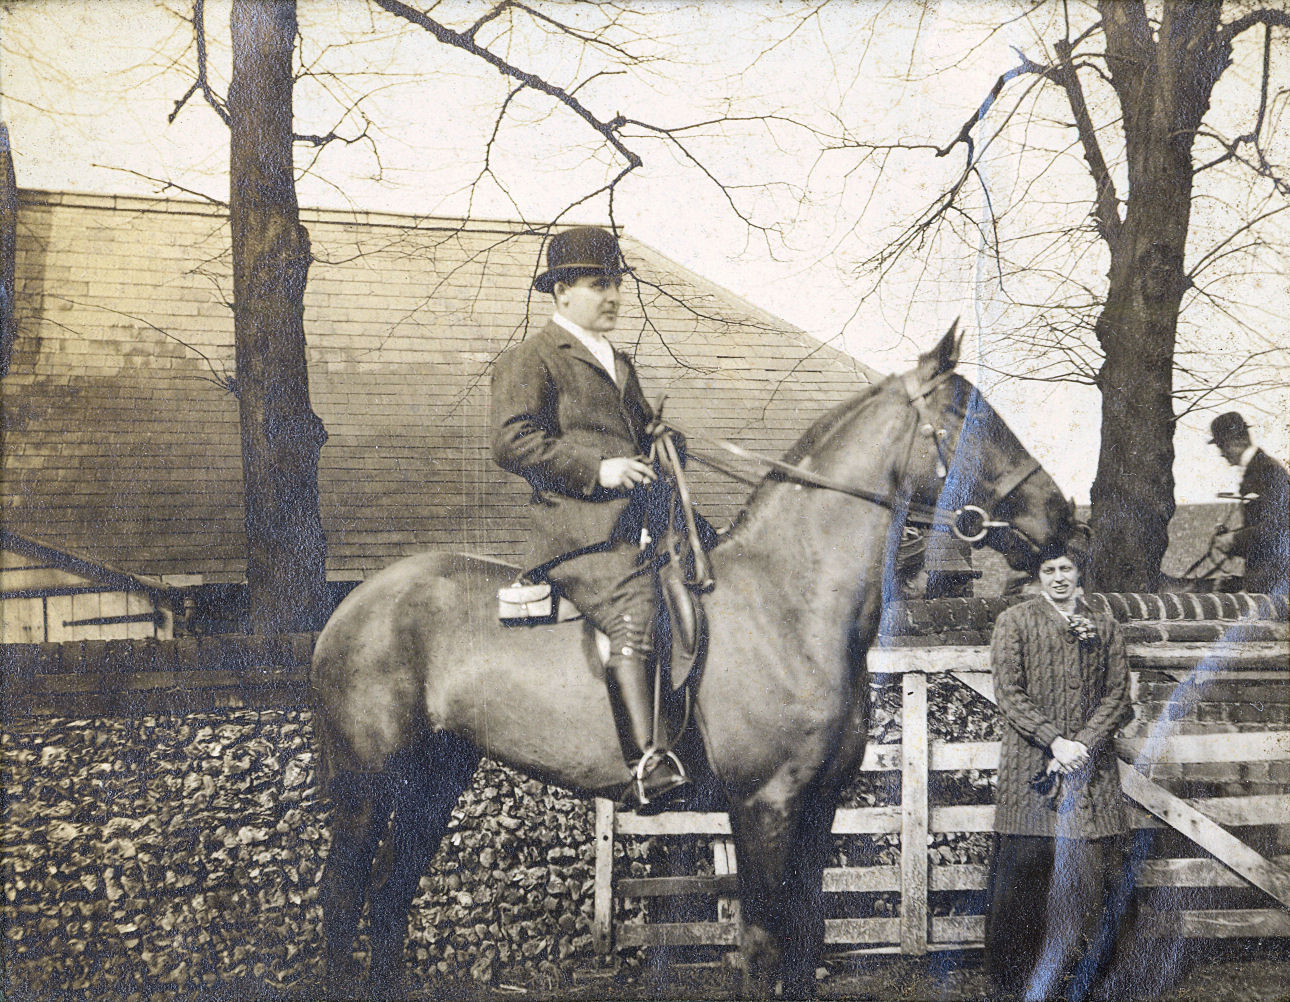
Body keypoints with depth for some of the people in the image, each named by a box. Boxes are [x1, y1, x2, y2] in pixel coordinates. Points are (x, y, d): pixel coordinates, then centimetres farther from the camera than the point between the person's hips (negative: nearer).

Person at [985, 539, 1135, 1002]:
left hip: (1091, 771, 3)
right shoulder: (1014, 622, 6)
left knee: (1092, 873, -2)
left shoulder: (1105, 629, 14)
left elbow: (1118, 696, 7)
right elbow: (1009, 693, -2)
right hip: (1029, 771, -3)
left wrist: (1082, 744, -9)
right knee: (1025, 867, -4)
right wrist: (1055, 741, -13)